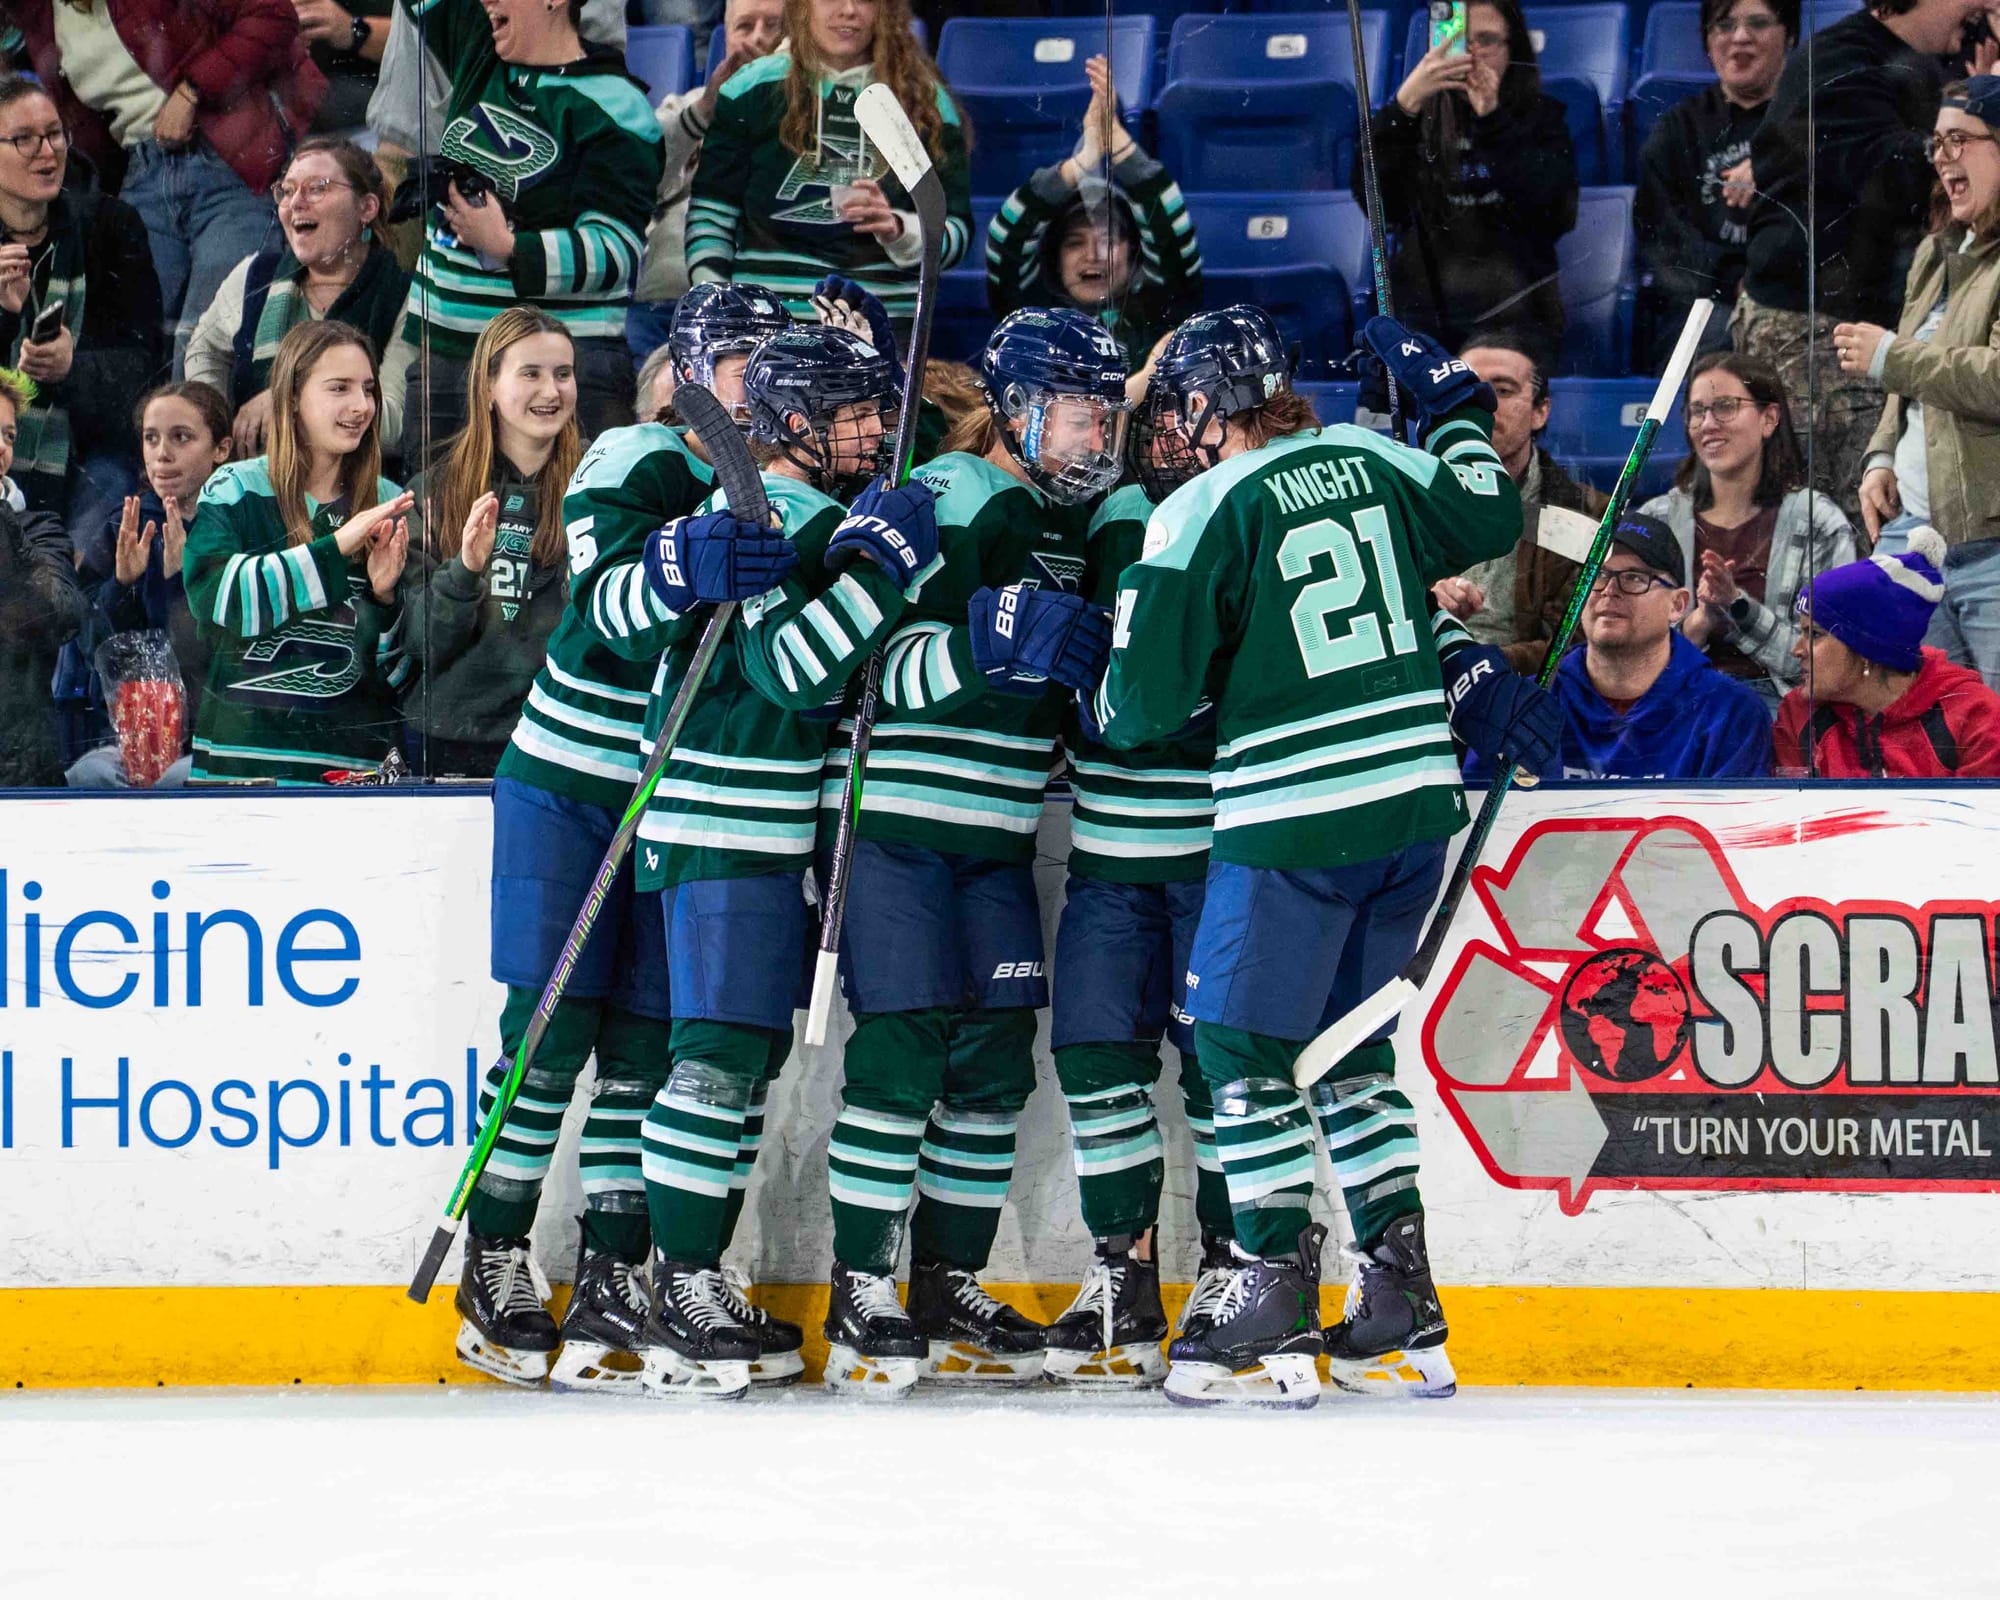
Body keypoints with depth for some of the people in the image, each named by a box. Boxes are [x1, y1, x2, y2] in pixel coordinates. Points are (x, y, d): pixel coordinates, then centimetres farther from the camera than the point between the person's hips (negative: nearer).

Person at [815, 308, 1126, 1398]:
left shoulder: (1070, 523, 14)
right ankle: (858, 1301, -7)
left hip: (996, 836, 8)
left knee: (995, 1056, 5)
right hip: (896, 820, -8)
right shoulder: (949, 508, -13)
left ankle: (949, 1291, 13)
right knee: (903, 1048, -11)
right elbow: (877, 667, -21)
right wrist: (985, 642, -34)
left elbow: (1070, 678, 28)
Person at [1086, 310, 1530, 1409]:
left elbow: (1148, 703, -9)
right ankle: (1401, 1316, 12)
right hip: (1417, 797, 7)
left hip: (1293, 822, -7)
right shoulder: (1374, 461, 7)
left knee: (1245, 1049, 3)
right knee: (1349, 1045, 16)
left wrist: (1106, 710, 14)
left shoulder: (1200, 514, -9)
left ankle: (1273, 1311, -2)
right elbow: (1489, 518, 23)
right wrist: (1453, 401, 36)